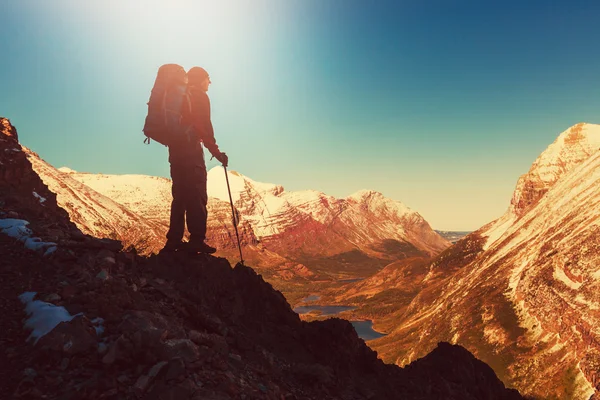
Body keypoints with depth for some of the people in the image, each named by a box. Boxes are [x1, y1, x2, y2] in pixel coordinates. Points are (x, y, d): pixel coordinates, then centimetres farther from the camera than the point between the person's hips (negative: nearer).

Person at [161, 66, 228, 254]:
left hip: (175, 151, 8)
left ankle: (174, 240, 12)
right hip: (192, 151, -8)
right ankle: (196, 240, -13)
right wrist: (216, 151, -11)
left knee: (180, 196, 12)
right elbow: (204, 126, -12)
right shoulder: (200, 97, -2)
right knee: (197, 196, -8)